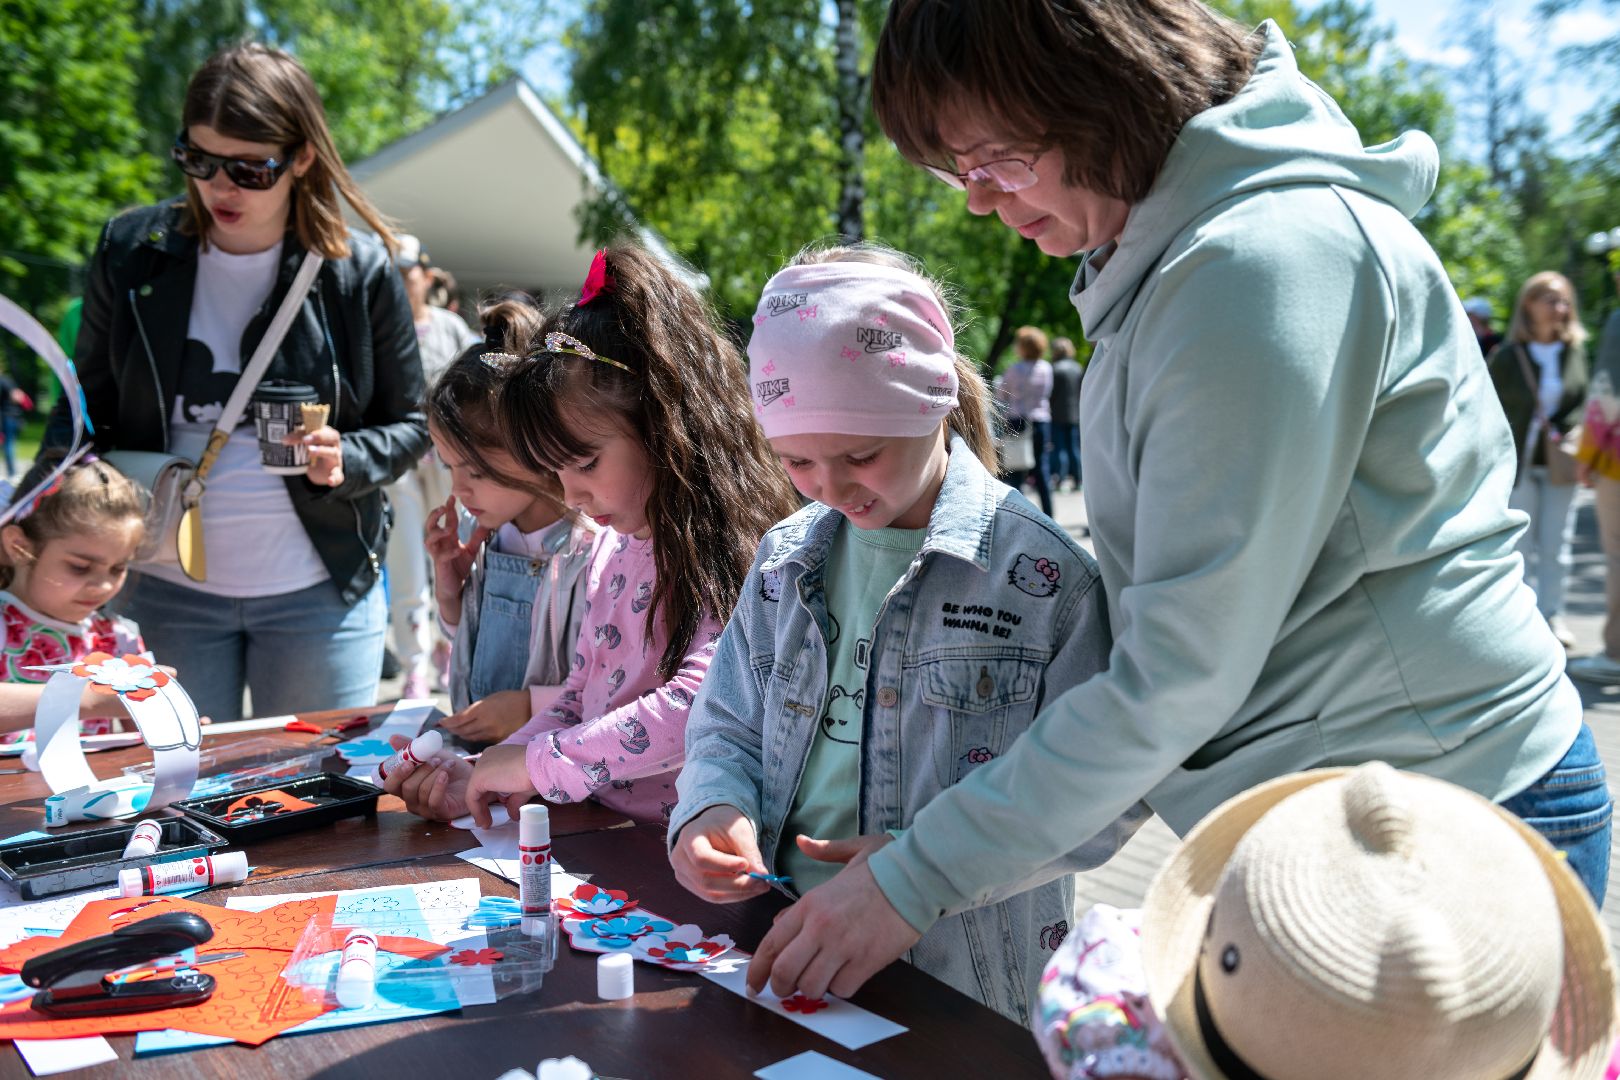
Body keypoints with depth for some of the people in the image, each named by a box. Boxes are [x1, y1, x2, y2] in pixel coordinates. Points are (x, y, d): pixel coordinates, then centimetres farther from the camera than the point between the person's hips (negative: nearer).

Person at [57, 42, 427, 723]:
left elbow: (410, 424, 4)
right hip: (163, 585, 1)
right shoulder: (131, 251, 0)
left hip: (320, 590, -1)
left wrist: (346, 461, -16)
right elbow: (87, 407, 8)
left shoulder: (361, 271, -5)